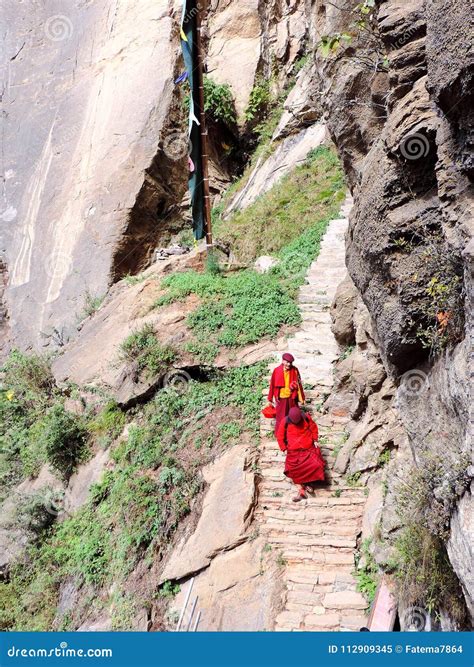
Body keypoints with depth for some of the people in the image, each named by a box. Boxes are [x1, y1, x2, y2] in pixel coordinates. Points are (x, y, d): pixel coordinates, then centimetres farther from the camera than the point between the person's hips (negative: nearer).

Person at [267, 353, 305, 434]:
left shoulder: (295, 370, -8)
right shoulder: (277, 371, -11)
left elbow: (299, 385, -1)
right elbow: (272, 385, -3)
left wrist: (301, 399, 2)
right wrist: (270, 399, 3)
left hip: (292, 398, 1)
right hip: (281, 398, -1)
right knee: (281, 418, 9)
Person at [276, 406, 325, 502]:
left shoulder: (306, 417, -9)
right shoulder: (285, 422, -11)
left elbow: (314, 427, 9)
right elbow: (280, 436, 1)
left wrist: (315, 440, 4)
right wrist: (284, 449, -1)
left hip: (308, 448, 1)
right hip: (293, 451, 0)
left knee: (315, 465, -15)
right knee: (293, 469, -12)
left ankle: (307, 482, 6)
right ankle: (301, 490, -2)